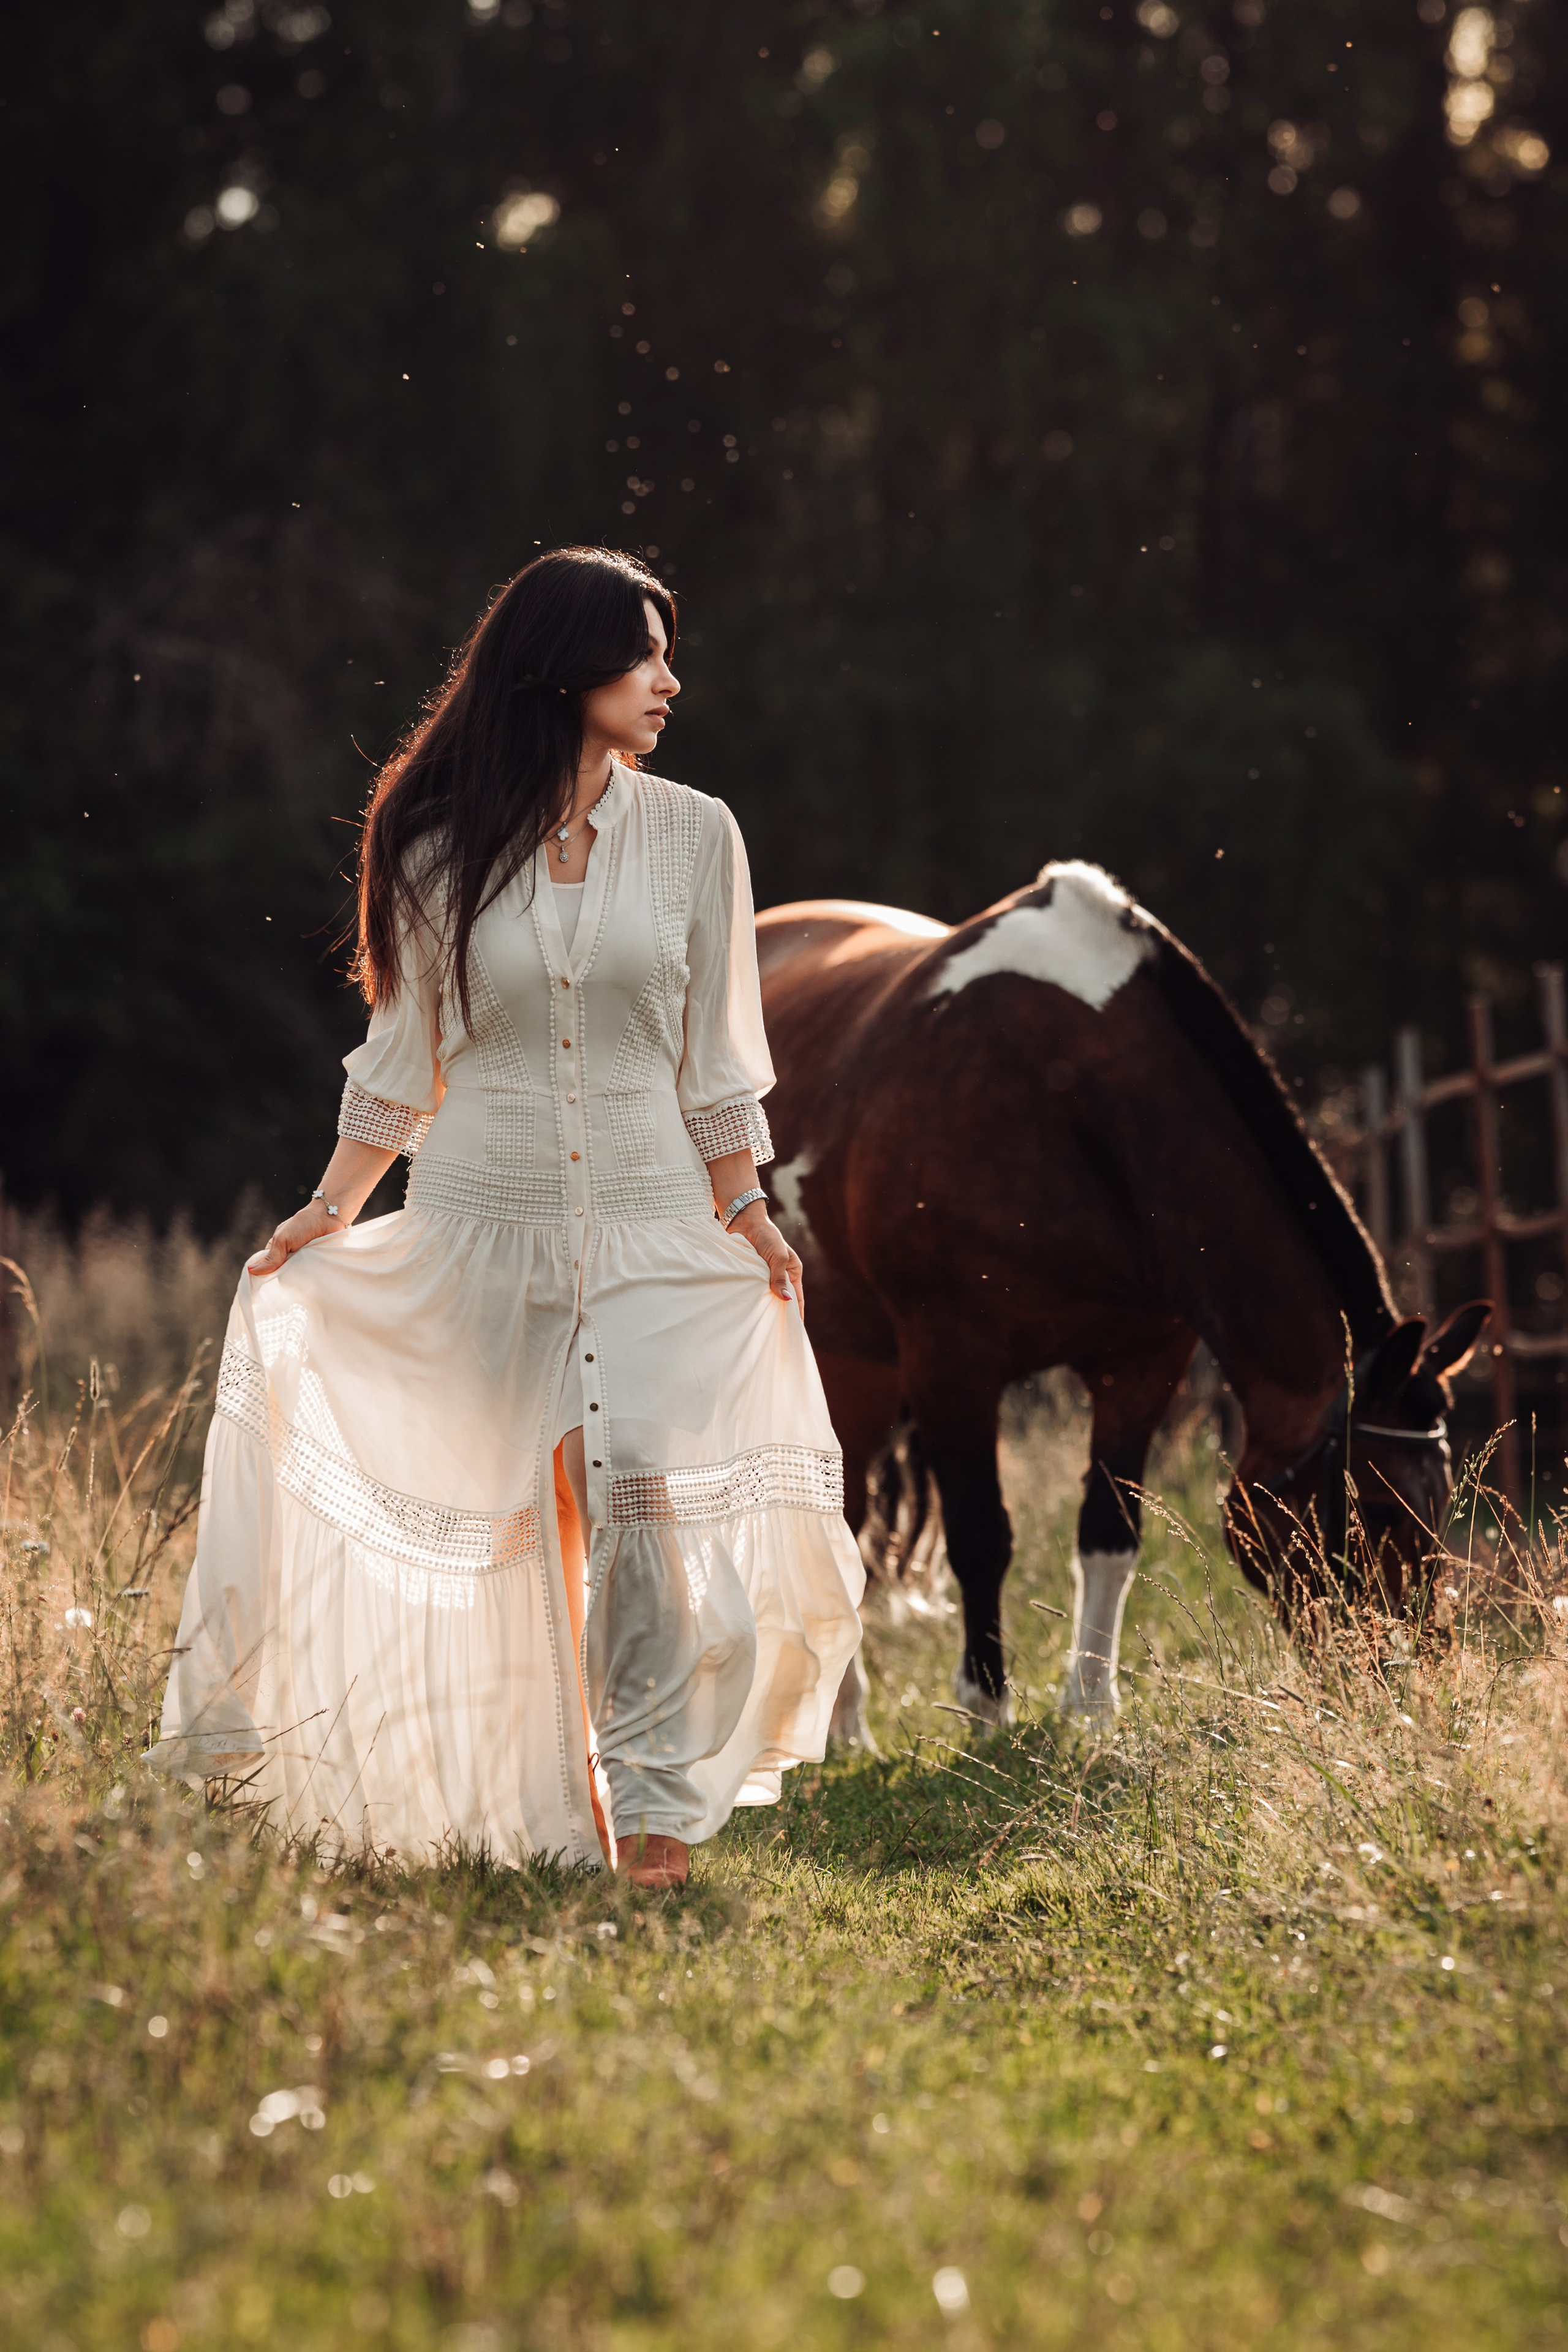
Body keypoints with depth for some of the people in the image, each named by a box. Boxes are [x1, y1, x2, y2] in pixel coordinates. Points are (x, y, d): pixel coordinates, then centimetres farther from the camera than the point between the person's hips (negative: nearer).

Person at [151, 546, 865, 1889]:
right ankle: (547, 1793, 16)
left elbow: (714, 1057, 8)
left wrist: (746, 1214, 2)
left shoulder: (694, 835, 3)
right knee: (506, 1518, 4)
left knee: (653, 1490, -15)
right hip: (482, 1222, 0)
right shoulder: (443, 849, 2)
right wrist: (331, 1209, 5)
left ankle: (655, 1803, -10)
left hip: (652, 1222, 0)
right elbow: (404, 1051, 10)